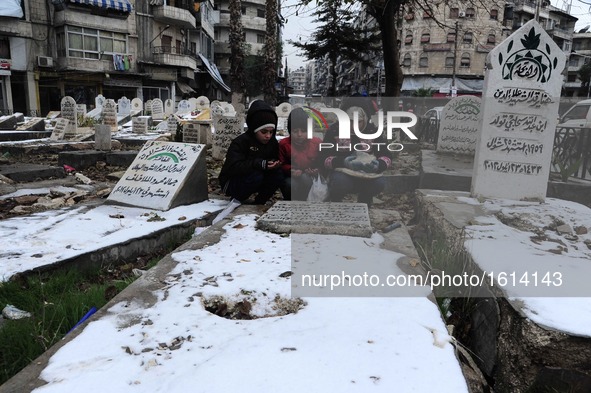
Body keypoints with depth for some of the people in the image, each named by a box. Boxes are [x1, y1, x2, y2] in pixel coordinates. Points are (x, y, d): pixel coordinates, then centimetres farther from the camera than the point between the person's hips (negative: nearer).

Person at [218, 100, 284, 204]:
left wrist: (275, 164, -23)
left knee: (279, 175, -16)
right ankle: (236, 201, -9)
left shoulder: (272, 142, -2)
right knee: (256, 175, -34)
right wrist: (259, 164, -43)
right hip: (231, 183, -6)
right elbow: (233, 167, -33)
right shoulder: (240, 142, -22)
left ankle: (259, 203, 1)